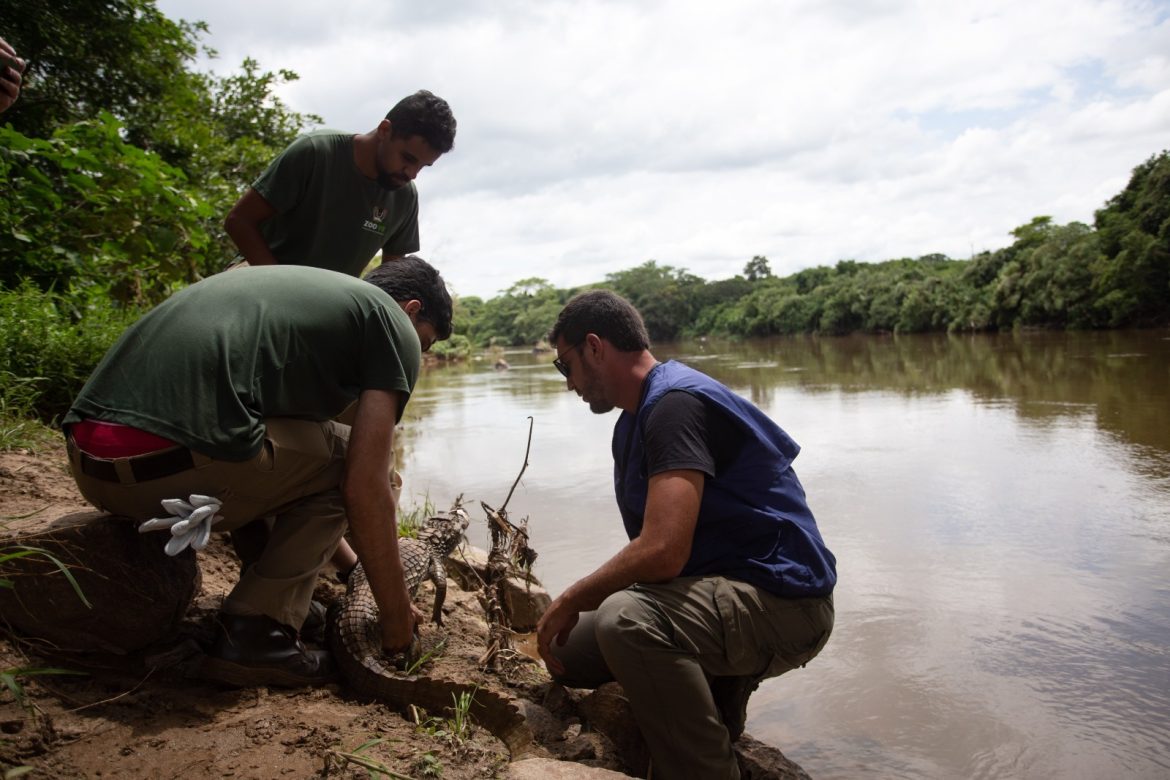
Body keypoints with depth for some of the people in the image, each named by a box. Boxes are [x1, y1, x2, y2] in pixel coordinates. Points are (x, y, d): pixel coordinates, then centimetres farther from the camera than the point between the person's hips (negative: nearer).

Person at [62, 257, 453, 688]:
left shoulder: (292, 283, 28)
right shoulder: (393, 324, 6)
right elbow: (363, 489, -2)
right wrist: (397, 616, 12)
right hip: (168, 459, -9)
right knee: (345, 459, 13)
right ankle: (254, 635, 4)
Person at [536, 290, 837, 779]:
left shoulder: (675, 404, -20)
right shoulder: (634, 420, 12)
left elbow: (662, 551, -30)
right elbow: (649, 546, 13)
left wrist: (572, 601, -15)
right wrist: (574, 610, 0)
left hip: (781, 603, -10)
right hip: (717, 589, 10)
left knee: (627, 620, -36)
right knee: (568, 650, 12)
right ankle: (716, 687, 15)